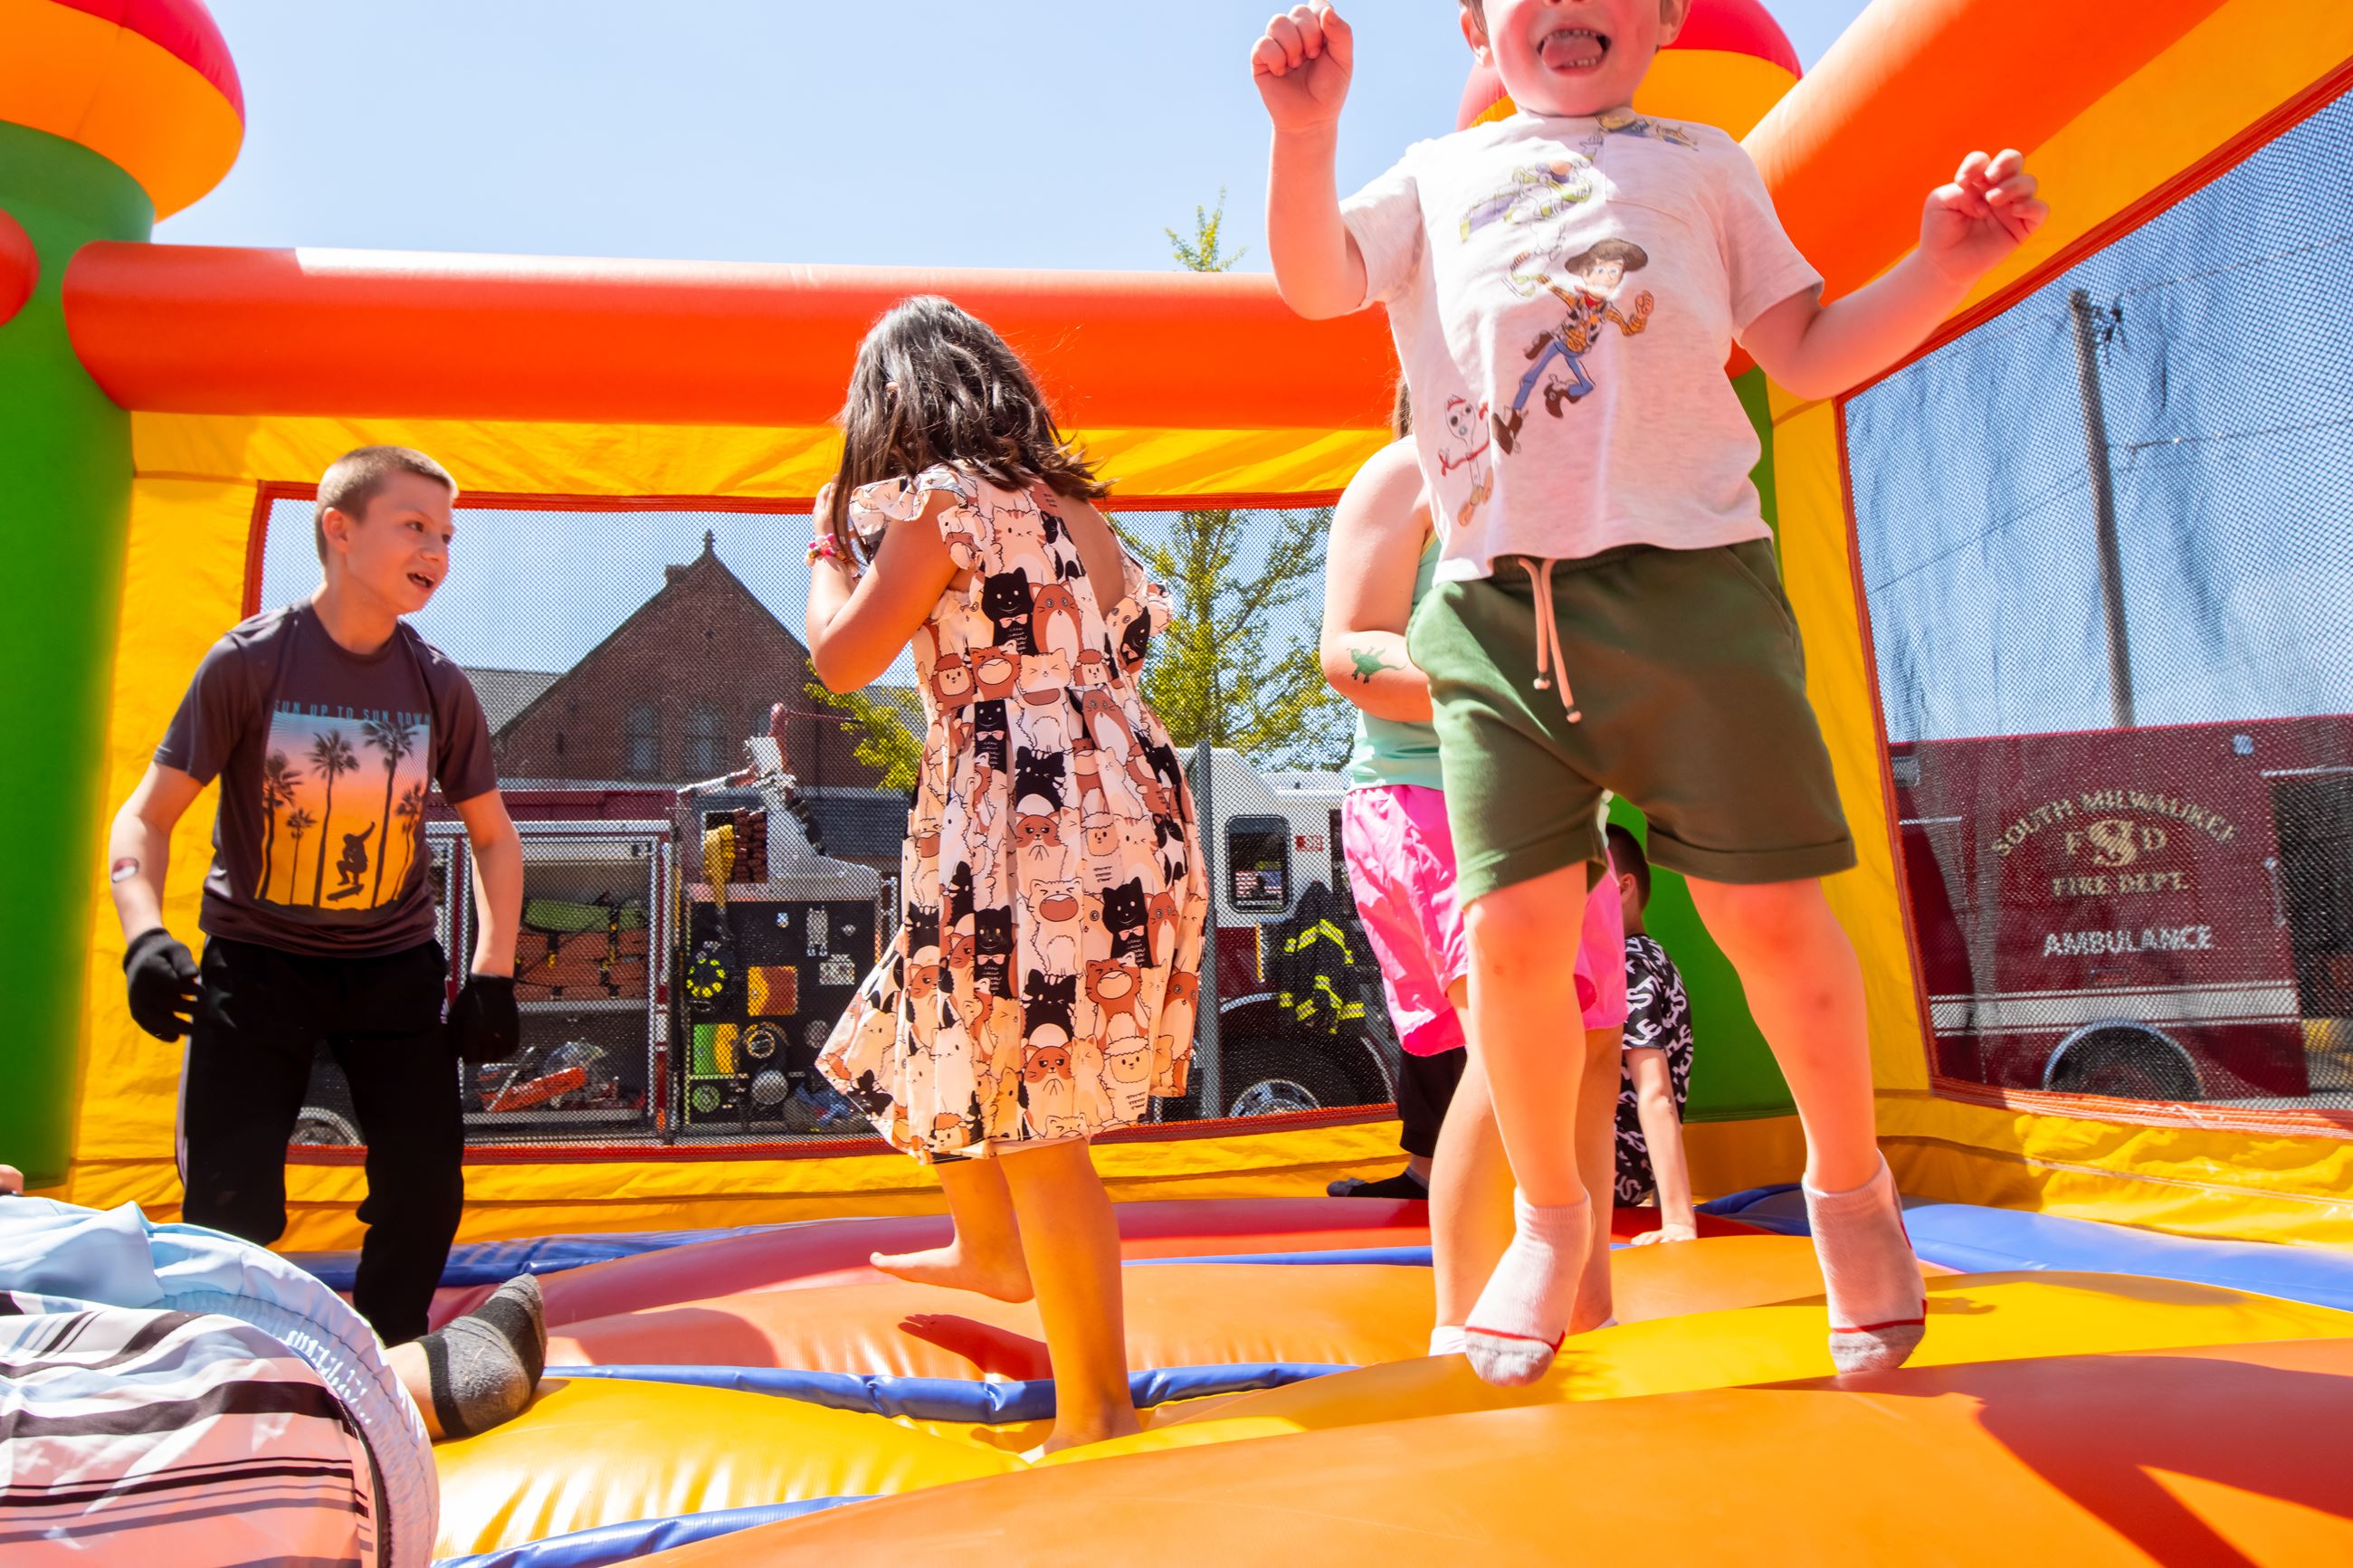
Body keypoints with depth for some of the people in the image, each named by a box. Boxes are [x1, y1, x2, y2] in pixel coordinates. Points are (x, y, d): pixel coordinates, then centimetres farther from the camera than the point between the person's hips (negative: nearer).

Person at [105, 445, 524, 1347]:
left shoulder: (439, 683, -5)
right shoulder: (249, 661, -12)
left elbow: (493, 836, 4)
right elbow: (146, 816, -7)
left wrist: (494, 975, -4)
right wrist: (144, 934, -25)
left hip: (392, 962, 3)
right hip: (255, 958, -2)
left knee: (426, 1186, -4)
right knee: (229, 1206, -8)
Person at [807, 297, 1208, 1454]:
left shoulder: (941, 498, -6)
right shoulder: (1068, 498, 18)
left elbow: (844, 656, -4)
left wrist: (830, 546, 16)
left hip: (1030, 818, -10)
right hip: (1124, 807, 10)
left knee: (1034, 1122, -4)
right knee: (950, 1039, 27)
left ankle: (1096, 1416, 4)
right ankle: (991, 1252, 47)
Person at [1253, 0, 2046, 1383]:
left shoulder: (1702, 161, 23)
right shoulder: (1438, 177, 24)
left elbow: (1809, 355, 19)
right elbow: (1316, 283, 7)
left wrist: (1942, 266, 3)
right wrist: (1307, 135, -8)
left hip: (1690, 578, 0)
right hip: (1496, 606, 1)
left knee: (1769, 909, -3)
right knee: (1513, 929, -7)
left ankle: (1852, 1190, 24)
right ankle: (1551, 1216, 18)